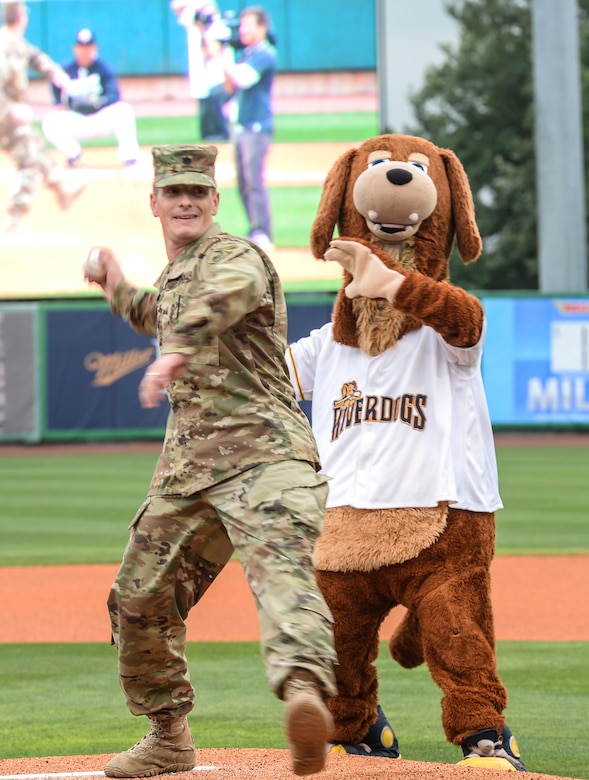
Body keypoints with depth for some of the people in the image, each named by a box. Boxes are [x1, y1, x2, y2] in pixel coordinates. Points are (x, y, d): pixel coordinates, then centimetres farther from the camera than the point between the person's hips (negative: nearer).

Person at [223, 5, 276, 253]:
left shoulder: (265, 54, -10)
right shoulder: (246, 54, 17)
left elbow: (243, 79, -24)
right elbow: (232, 84, 18)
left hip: (257, 127, -9)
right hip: (242, 127, 9)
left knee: (254, 181, -15)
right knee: (244, 184, 9)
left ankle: (262, 237, -17)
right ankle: (256, 234, 14)